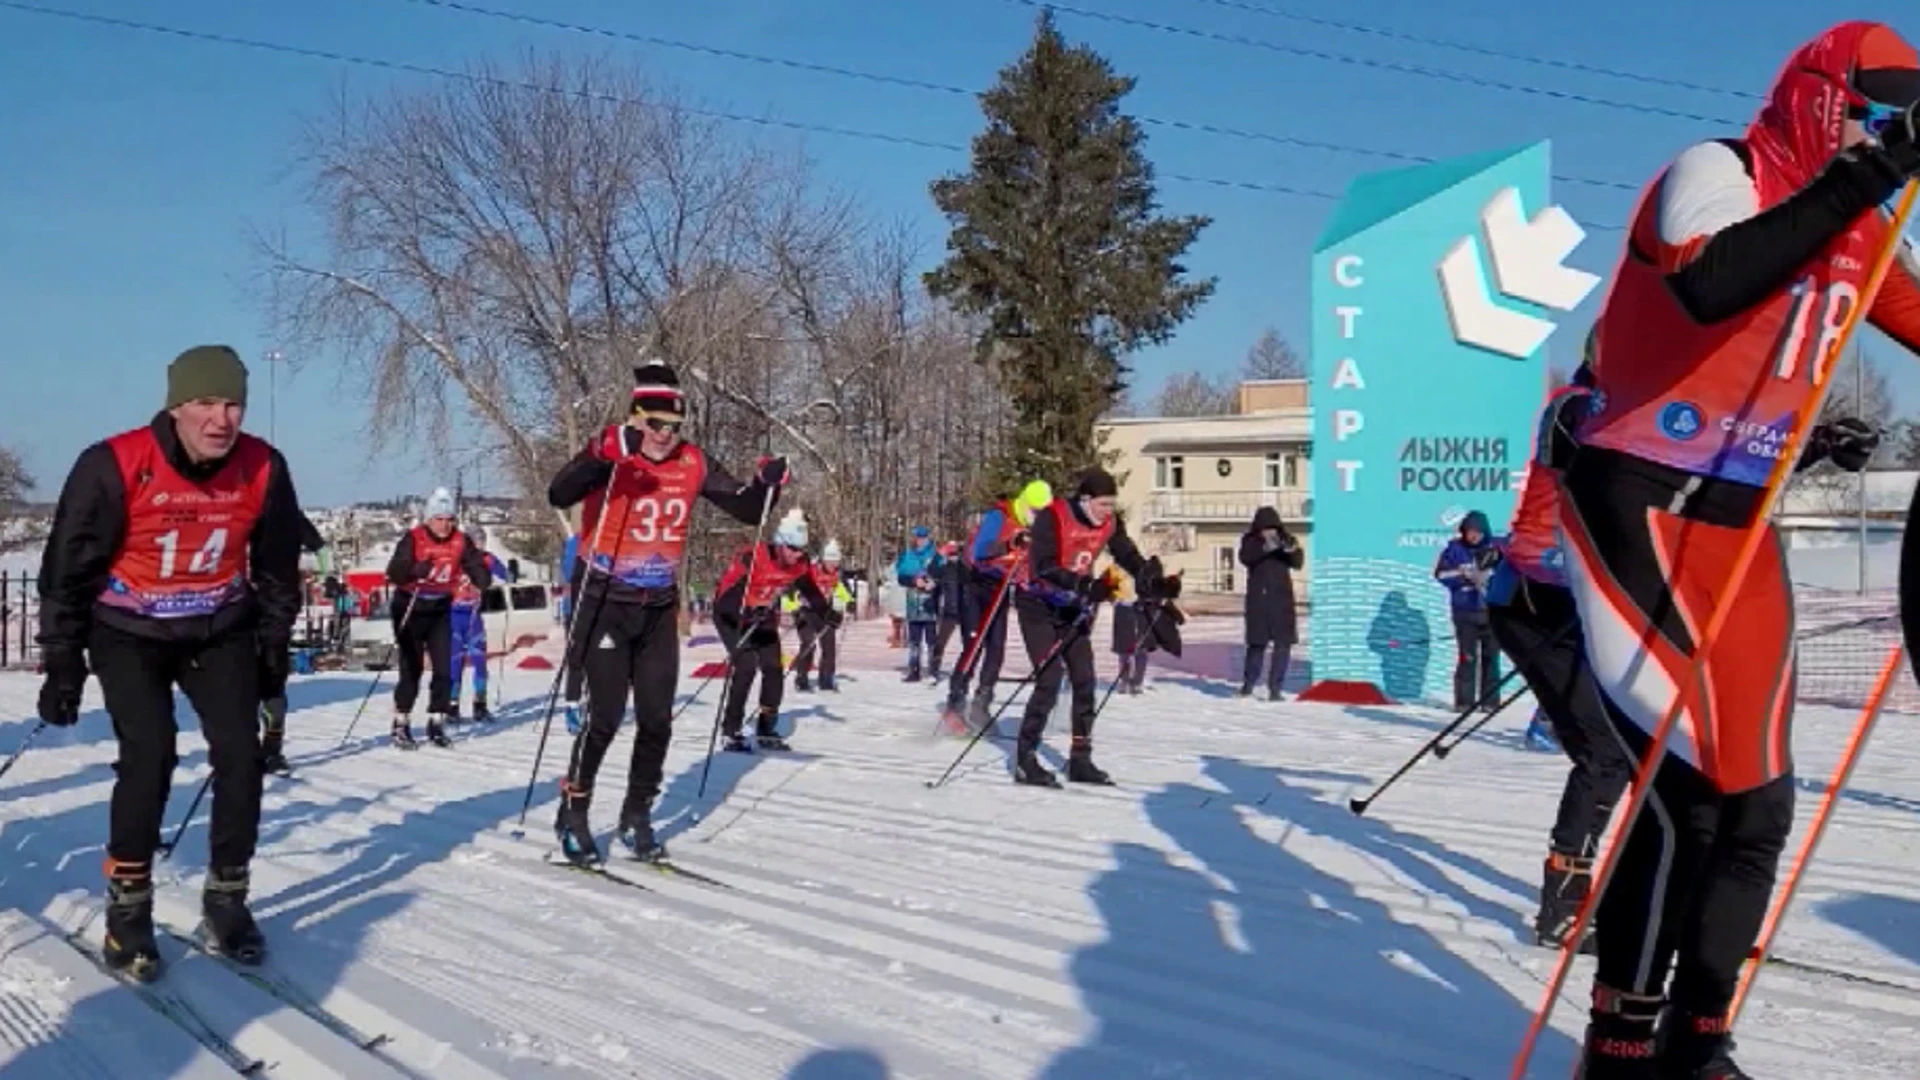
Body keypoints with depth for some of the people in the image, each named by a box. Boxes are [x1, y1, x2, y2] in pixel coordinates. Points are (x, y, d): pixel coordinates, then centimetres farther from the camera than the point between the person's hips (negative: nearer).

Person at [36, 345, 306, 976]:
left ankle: (226, 898, 10)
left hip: (220, 630, 3)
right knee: (149, 757, -16)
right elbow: (69, 568, -12)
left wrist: (273, 652, 7)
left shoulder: (264, 469, -12)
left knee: (240, 754, -7)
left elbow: (277, 569, 3)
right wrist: (63, 664, -9)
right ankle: (127, 907, 1)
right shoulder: (114, 466, -22)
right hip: (128, 632, -3)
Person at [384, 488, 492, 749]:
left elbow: (476, 569, -9)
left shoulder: (461, 541, -5)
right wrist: (416, 570, -42)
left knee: (444, 668, -2)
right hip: (409, 609, -3)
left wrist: (482, 576, -32)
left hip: (440, 610, 3)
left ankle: (436, 723, 11)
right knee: (411, 669, -2)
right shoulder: (413, 539, -14)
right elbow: (394, 573, -23)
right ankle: (401, 725, 11)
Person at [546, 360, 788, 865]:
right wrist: (605, 454, -45)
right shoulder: (609, 453, -13)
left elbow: (747, 510, 3)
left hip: (659, 607, 5)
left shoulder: (692, 463, 0)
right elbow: (559, 496, -30)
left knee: (657, 719, 6)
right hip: (604, 601, -4)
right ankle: (573, 813, 12)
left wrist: (768, 485, -18)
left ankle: (636, 817, 23)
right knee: (606, 714, -7)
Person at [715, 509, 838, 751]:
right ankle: (731, 732, -12)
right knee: (746, 667, -20)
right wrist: (749, 614, -49)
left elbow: (812, 593, 2)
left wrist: (827, 614, -13)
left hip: (763, 618, 7)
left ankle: (766, 730, 13)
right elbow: (726, 597, -34)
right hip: (732, 617, -6)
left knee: (774, 669, 0)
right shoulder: (751, 559, -33)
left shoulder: (801, 565, -13)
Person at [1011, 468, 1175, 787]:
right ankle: (1025, 761, -5)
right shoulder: (1052, 517, -24)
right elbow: (1045, 567, -33)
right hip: (1038, 605, -6)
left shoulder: (1109, 523, -5)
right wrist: (1088, 587, -43)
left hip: (1073, 609, 7)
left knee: (1085, 682, 3)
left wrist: (1157, 583, -23)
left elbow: (1129, 557, -5)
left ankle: (1080, 760, 14)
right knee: (1050, 680, -15)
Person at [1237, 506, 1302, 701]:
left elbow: (1298, 563, -12)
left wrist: (1294, 551, -34)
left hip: (1282, 599, 1)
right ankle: (1248, 684, 24)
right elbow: (1245, 558, -20)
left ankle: (1275, 688, 3)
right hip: (1258, 600, -1)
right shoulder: (1250, 541, -1)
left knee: (1283, 644, -3)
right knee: (1257, 643, 5)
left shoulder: (1286, 540, 1)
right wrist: (1265, 548, -37)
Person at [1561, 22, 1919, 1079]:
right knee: (1686, 789, -14)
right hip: (1637, 503, -8)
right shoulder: (1715, 170, -7)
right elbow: (1710, 286, -29)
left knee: (1756, 802, 5)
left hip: (1741, 524, 8)